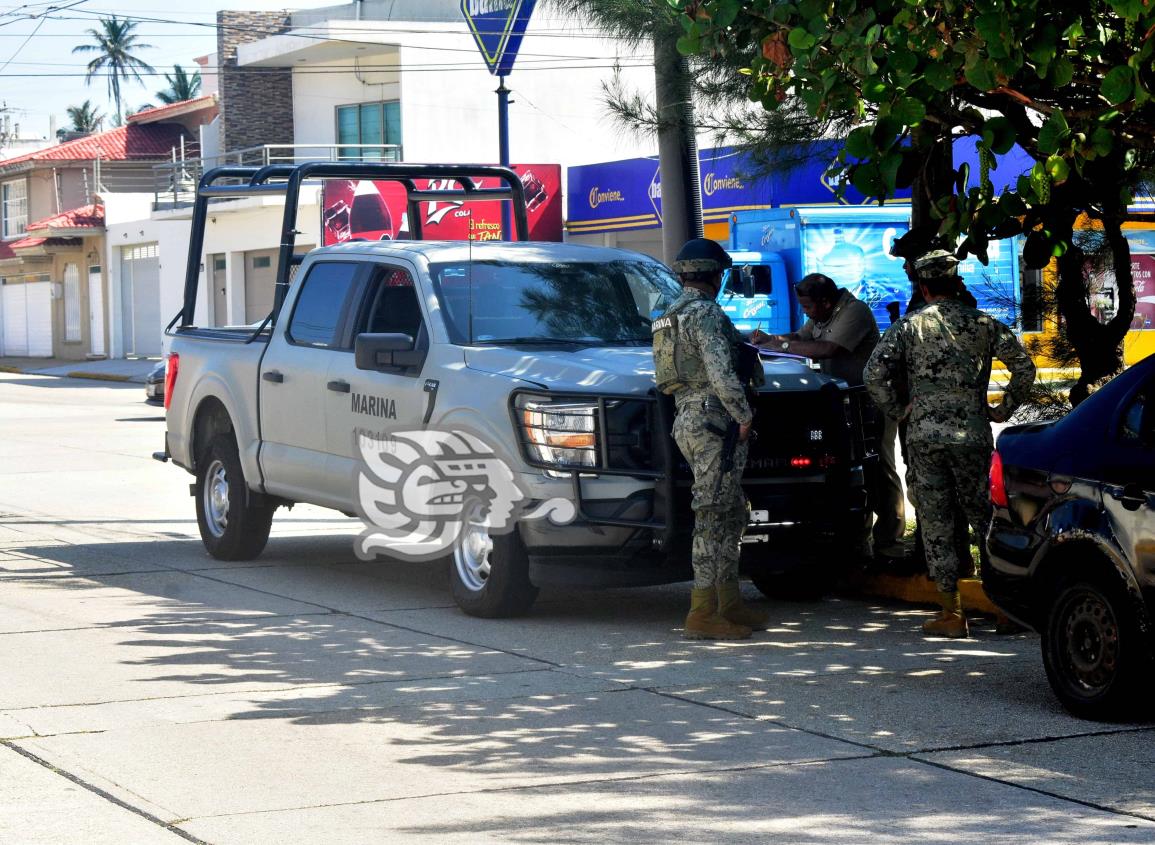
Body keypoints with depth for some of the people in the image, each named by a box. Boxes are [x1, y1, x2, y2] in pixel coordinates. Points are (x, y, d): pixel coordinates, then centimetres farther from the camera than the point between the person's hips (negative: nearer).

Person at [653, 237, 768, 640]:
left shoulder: (671, 316, 20)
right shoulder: (705, 313, -12)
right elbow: (720, 372, -21)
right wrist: (744, 414, -12)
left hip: (688, 420, 10)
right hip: (712, 422, -10)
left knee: (732, 516, 16)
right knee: (712, 516, -10)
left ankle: (729, 604, 19)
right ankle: (703, 613, -11)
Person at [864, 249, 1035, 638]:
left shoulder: (909, 326, 0)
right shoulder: (982, 324, 5)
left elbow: (875, 372, -10)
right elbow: (1024, 366, 2)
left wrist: (898, 409, 3)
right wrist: (1003, 409, 11)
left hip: (925, 435, -2)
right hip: (973, 434, 2)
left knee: (936, 525, 3)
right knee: (982, 515, 15)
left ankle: (952, 614, 3)